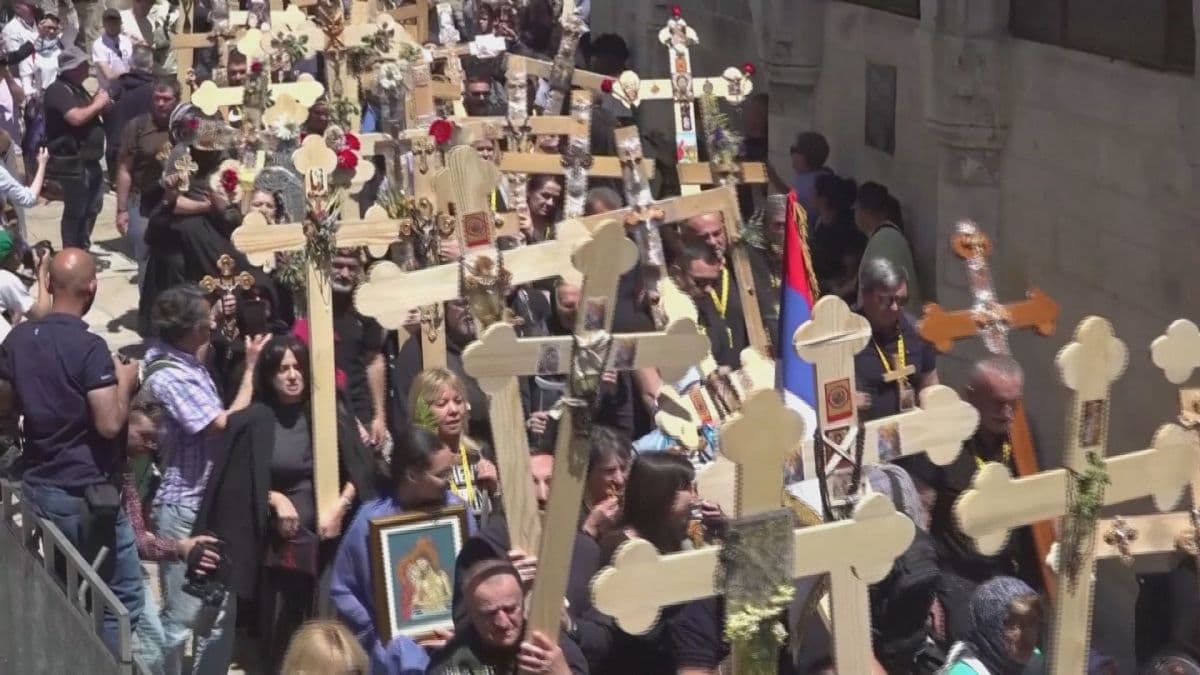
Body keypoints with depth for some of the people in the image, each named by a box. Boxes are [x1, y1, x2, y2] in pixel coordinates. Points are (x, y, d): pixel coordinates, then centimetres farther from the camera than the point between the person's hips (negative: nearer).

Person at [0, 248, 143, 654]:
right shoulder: (89, 347, -19)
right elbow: (110, 424, -23)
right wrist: (125, 381, -7)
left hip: (36, 485, 8)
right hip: (84, 492, -8)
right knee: (121, 598, 1)